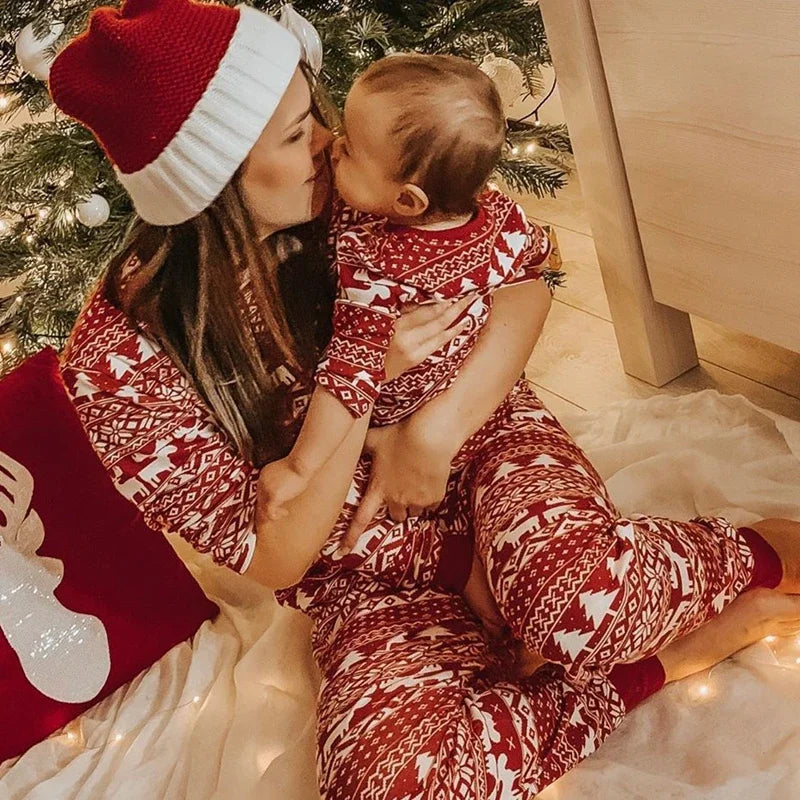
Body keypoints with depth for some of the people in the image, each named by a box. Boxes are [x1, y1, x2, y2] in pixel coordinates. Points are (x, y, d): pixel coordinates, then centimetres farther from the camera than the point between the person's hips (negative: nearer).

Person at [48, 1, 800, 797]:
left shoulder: (345, 198, -11)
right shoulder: (120, 359, -18)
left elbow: (525, 282, -7)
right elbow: (271, 563, -15)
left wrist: (437, 427, -22)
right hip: (369, 581, 0)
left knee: (570, 590, -34)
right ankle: (654, 665, -12)